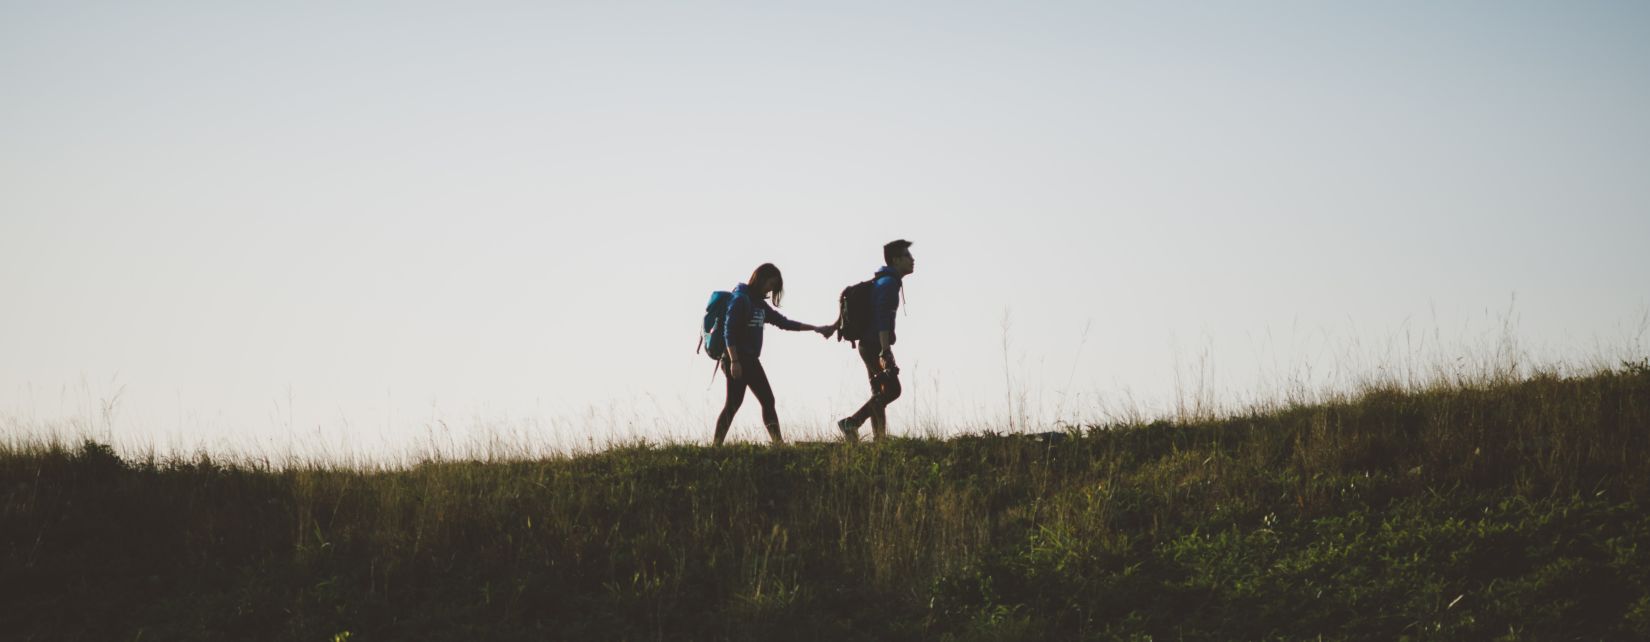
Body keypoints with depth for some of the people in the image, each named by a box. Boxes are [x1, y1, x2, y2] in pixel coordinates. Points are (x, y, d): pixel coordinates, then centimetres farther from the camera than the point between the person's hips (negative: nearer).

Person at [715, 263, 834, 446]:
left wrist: (816, 329, 21)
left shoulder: (760, 304, 18)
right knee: (733, 403, -11)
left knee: (767, 400, 4)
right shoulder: (740, 299, -9)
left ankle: (778, 443, 2)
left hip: (751, 360, 9)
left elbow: (784, 322, 24)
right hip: (737, 360, -9)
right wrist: (734, 361, -23)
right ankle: (717, 445, -9)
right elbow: (729, 330, -17)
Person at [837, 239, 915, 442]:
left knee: (880, 393, 8)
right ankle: (851, 422, -16)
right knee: (892, 390, -13)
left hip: (870, 345, 10)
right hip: (876, 346, -10)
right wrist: (886, 352, -29)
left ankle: (879, 438, 6)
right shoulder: (888, 283, -14)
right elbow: (883, 319, -24)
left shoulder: (885, 282, 19)